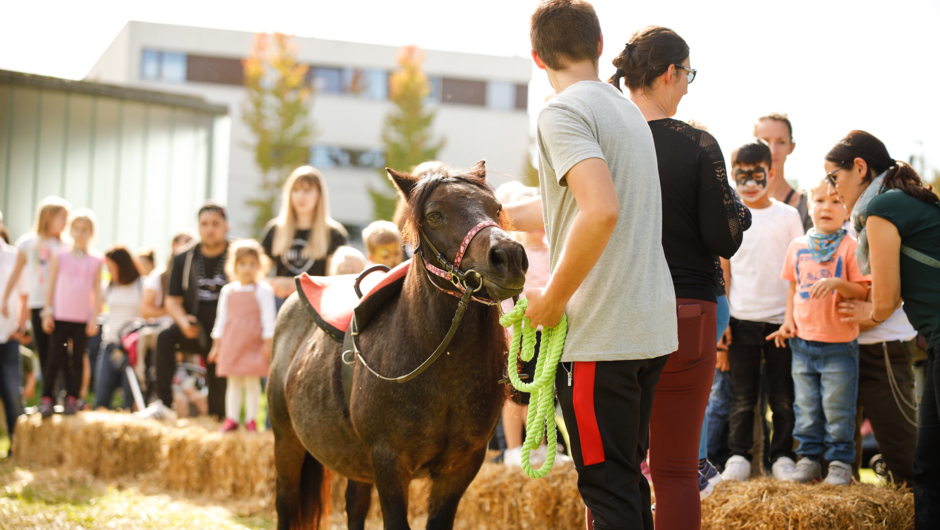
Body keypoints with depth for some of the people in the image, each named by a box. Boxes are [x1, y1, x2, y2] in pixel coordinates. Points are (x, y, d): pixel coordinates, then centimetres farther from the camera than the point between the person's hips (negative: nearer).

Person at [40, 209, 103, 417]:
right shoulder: (60, 257, 4)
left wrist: (95, 318, -1)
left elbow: (97, 291, 5)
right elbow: (51, 286, 5)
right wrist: (47, 312, -1)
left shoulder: (96, 260, 5)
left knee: (78, 359, 4)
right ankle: (46, 398, 3)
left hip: (83, 319, 1)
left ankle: (72, 398, 11)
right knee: (54, 358, -4)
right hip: (60, 316, -1)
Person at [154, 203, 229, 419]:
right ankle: (163, 402, -28)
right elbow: (172, 300, 8)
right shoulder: (184, 258, 8)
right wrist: (183, 321, -14)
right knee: (165, 338, -27)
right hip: (195, 330, 2)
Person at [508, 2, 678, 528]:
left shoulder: (563, 112, -11)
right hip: (654, 326, 9)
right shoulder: (628, 111, 16)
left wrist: (552, 300, -16)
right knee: (629, 482, 18)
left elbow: (601, 211, -27)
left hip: (598, 334, -9)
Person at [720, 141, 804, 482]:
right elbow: (722, 271, 7)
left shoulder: (787, 216, 5)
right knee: (742, 396, 3)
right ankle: (738, 456, 10)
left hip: (781, 318, 0)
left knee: (783, 396, 4)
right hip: (741, 319, 0)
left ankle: (782, 457, 12)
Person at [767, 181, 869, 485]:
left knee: (837, 408, 1)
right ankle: (808, 458, 21)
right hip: (803, 341, 4)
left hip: (839, 344, -4)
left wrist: (838, 283, -25)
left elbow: (863, 291, -9)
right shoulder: (798, 246, 8)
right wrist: (788, 321, 7)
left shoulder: (850, 246, -6)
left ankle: (840, 461, 12)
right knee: (806, 406, 11)